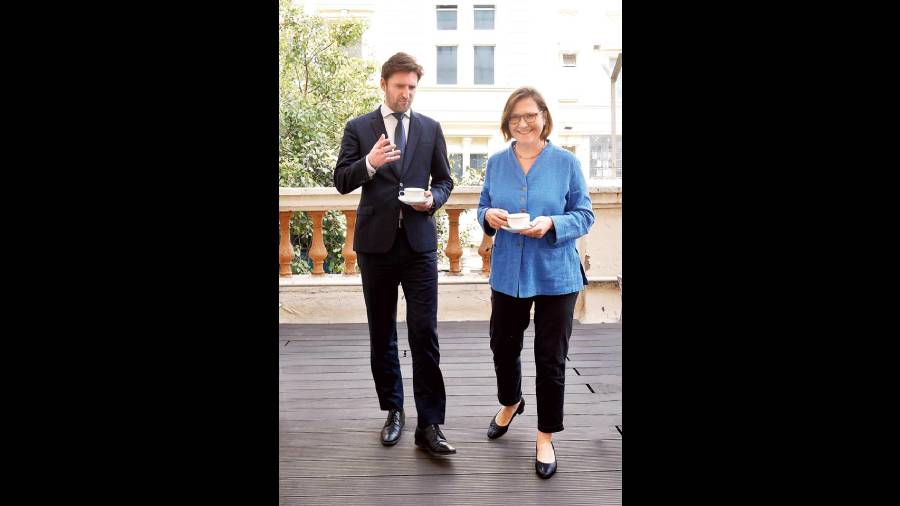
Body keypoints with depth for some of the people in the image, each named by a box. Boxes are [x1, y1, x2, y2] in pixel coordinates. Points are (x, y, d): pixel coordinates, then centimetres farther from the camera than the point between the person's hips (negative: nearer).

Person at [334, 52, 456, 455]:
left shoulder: (430, 128, 9)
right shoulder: (358, 128, 6)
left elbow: (444, 180, 13)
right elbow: (341, 181, 1)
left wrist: (433, 199, -9)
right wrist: (369, 162, -18)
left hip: (419, 243, 0)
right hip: (376, 242, 1)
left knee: (425, 333, -6)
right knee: (381, 334, 10)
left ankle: (429, 425, 2)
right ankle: (393, 410, 26)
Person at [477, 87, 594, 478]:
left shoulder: (566, 162, -6)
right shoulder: (497, 162, 3)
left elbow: (585, 216, -4)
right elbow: (483, 207, 10)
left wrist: (552, 224, -23)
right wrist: (489, 216, -14)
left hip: (555, 276, -3)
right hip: (508, 273, 3)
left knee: (550, 358, 5)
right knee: (503, 346, 16)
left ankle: (546, 436, 25)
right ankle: (510, 403, 47)